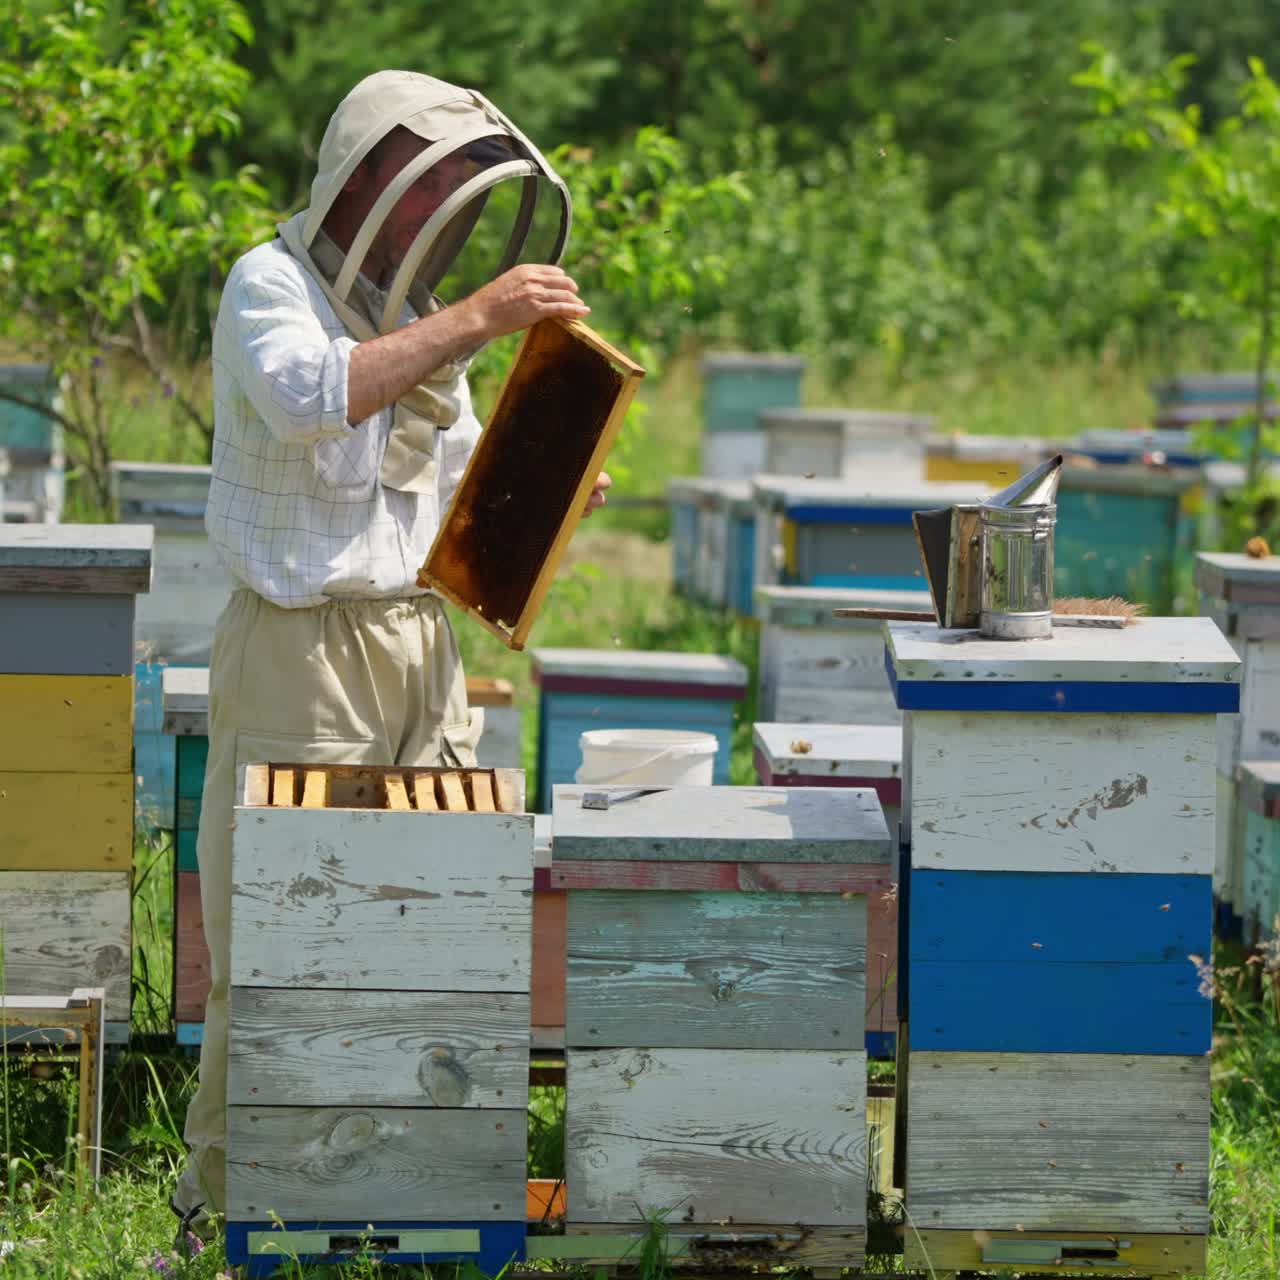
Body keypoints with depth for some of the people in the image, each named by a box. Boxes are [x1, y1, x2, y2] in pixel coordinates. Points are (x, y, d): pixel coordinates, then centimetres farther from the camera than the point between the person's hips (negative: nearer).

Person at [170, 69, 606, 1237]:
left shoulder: (420, 316, 16)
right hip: (299, 652, -7)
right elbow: (308, 397, -29)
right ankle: (226, 1197, 5)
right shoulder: (271, 286, -7)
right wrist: (472, 322, -30)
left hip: (422, 649, 7)